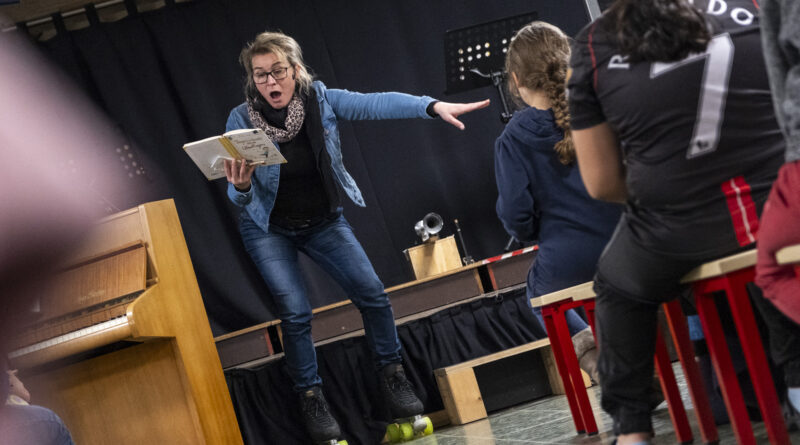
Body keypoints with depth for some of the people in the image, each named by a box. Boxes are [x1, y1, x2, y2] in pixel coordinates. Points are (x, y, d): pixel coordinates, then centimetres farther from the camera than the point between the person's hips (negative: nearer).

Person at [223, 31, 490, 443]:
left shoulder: (319, 99, -17)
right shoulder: (241, 120, -20)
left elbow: (376, 104, -31)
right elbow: (240, 198, -20)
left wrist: (434, 106, -45)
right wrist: (240, 187, -45)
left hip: (324, 221, 2)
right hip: (269, 230, -2)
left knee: (372, 293, -6)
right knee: (295, 312, -14)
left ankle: (391, 374, 16)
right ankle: (310, 397, 5)